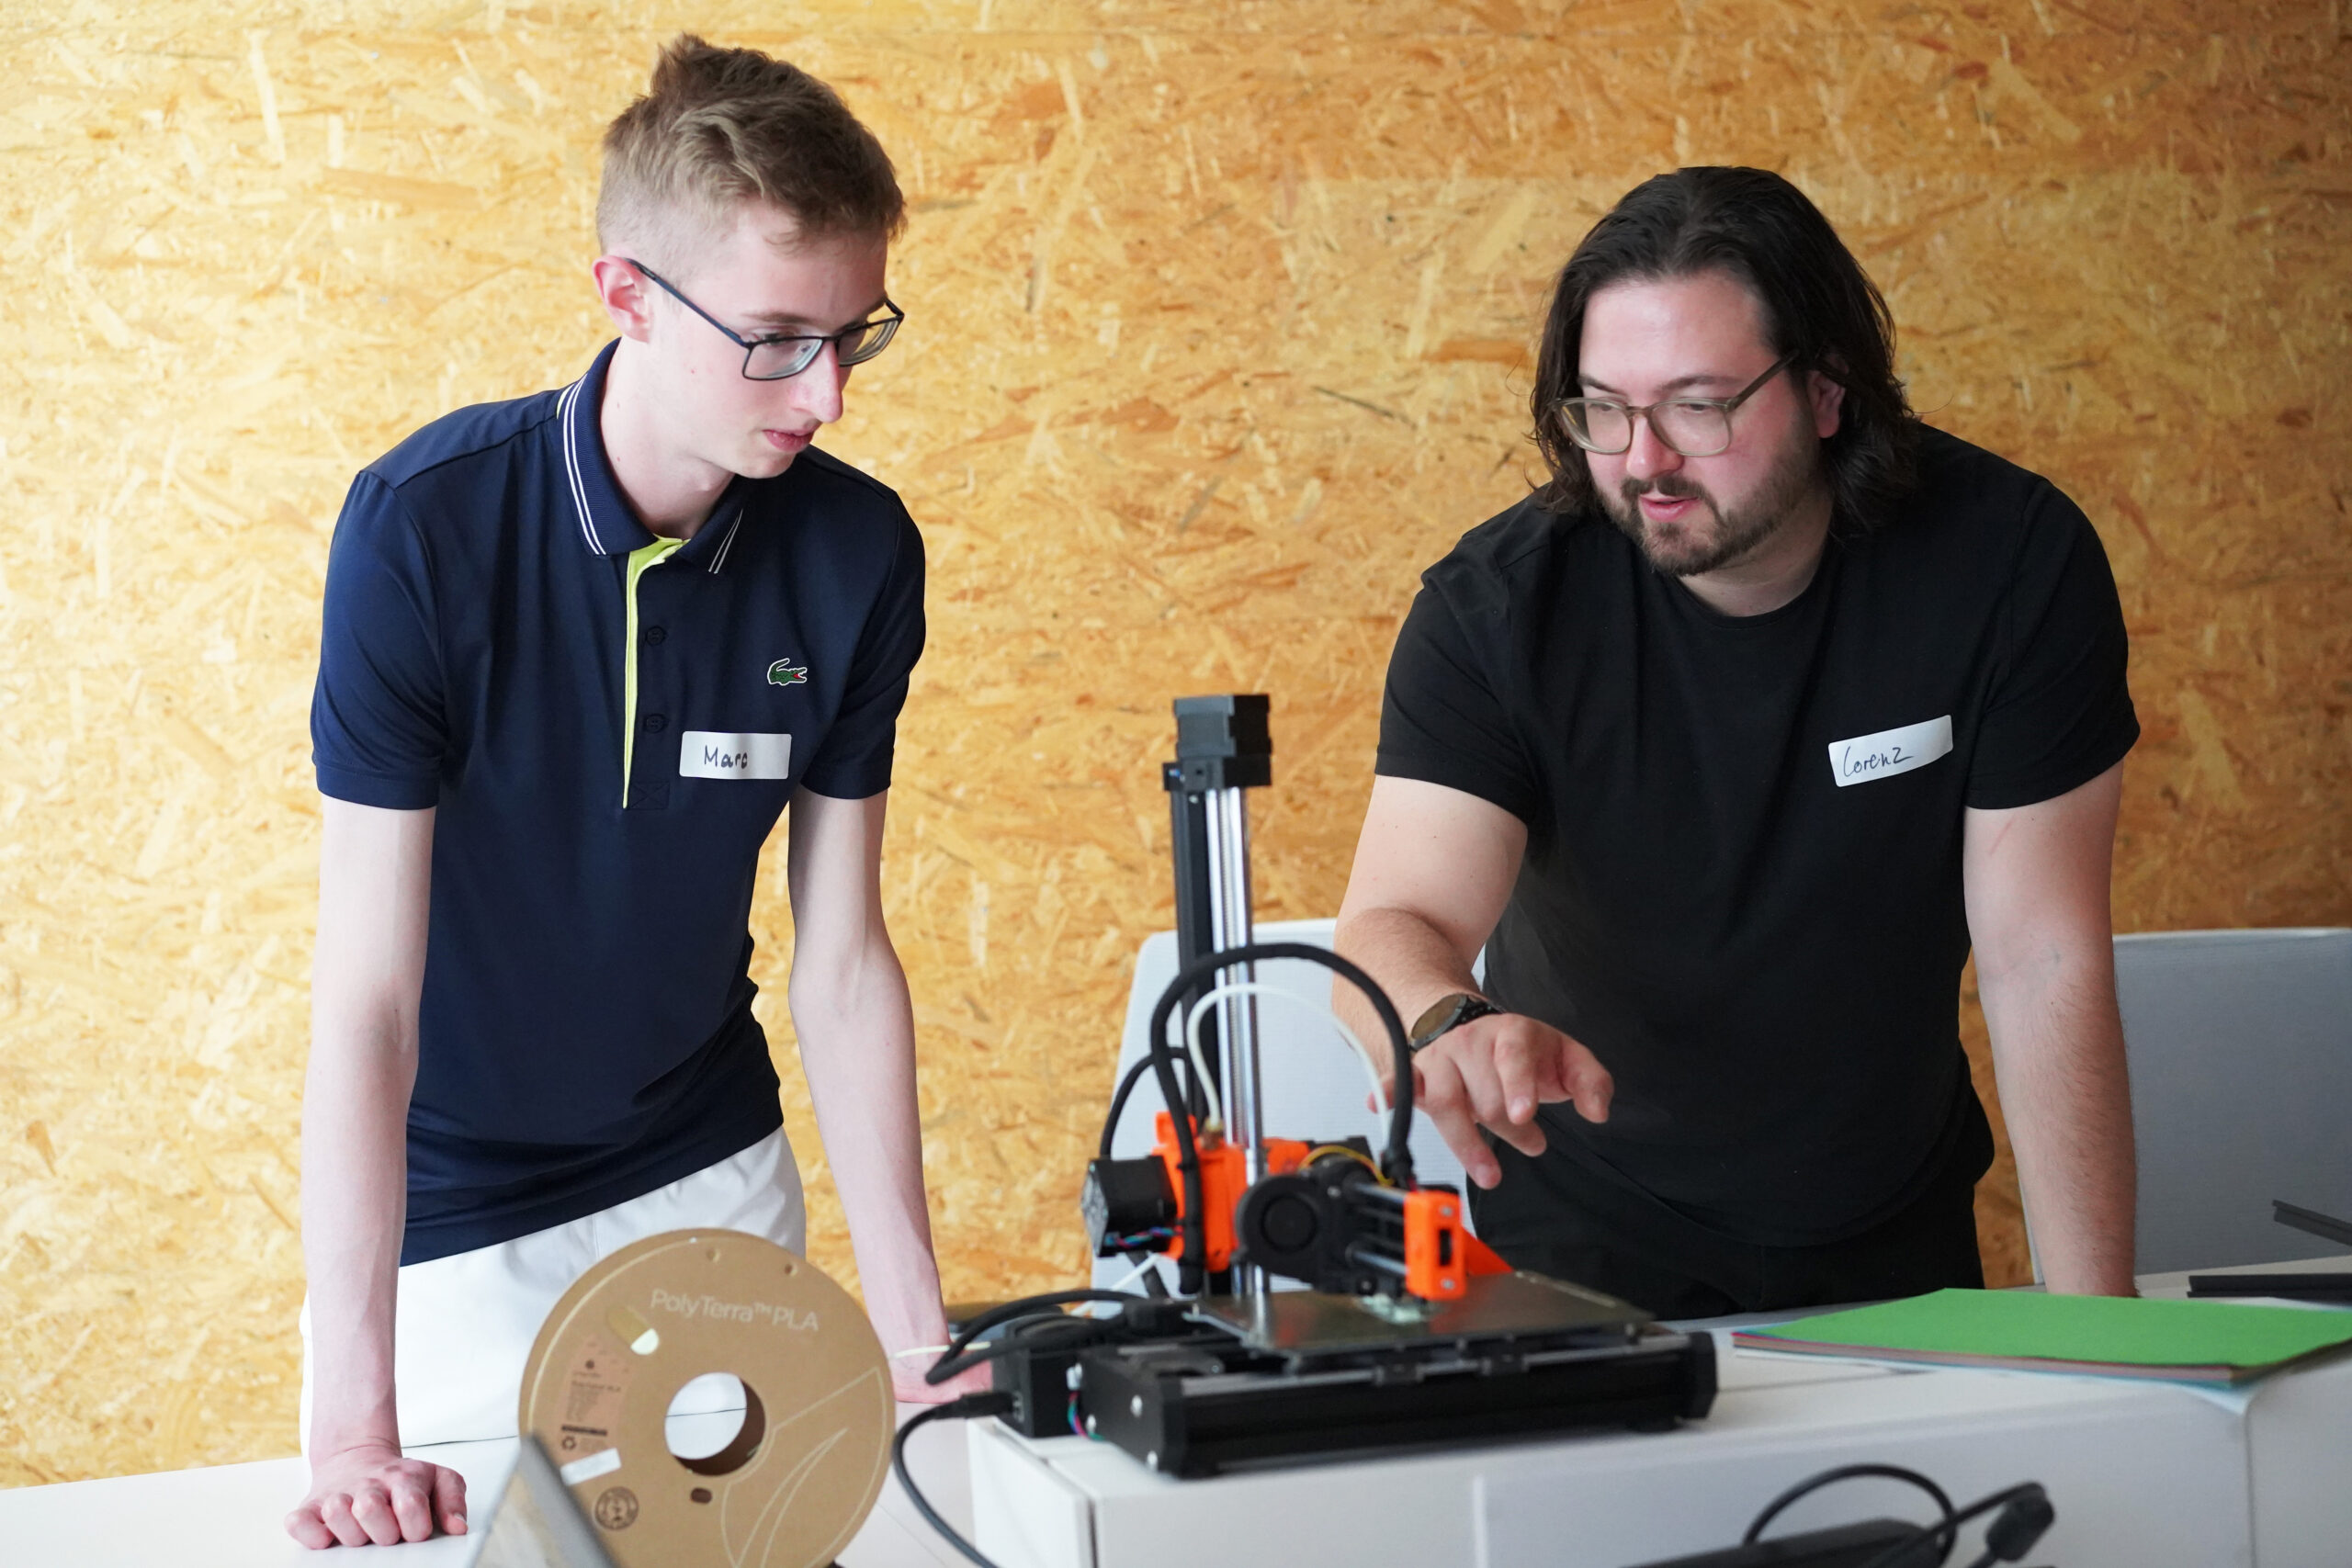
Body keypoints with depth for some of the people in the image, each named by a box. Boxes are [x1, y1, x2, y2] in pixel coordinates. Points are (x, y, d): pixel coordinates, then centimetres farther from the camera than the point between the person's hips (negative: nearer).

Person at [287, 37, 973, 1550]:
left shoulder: (858, 553, -13)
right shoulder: (424, 527, -23)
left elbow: (844, 958, -6)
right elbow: (366, 987, -24)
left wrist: (920, 1338, -11)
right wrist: (355, 1425, -28)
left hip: (711, 1178, 3)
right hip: (445, 1216, -3)